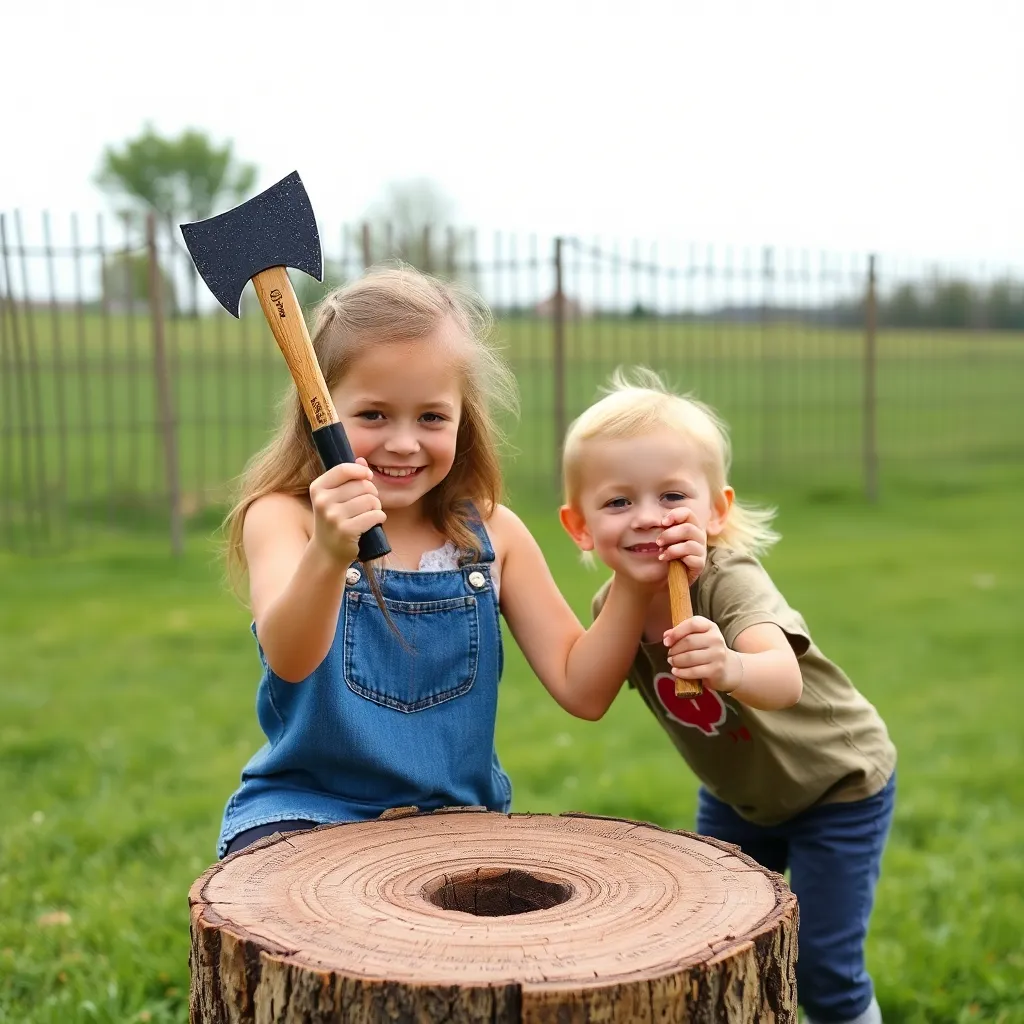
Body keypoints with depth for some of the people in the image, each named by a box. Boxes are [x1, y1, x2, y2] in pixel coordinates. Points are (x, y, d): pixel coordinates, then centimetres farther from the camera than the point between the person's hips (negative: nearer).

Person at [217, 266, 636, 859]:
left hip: (457, 819, 3)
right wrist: (328, 555, -47)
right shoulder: (282, 516, -8)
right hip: (306, 813, -3)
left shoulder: (491, 533, 2)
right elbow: (288, 659, -28)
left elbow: (581, 689, 0)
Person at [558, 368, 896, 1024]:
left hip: (836, 785, -5)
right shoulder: (616, 603, -16)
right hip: (737, 792, 6)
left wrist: (730, 667, -76)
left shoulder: (732, 584, -36)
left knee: (823, 966, -4)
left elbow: (786, 681, -53)